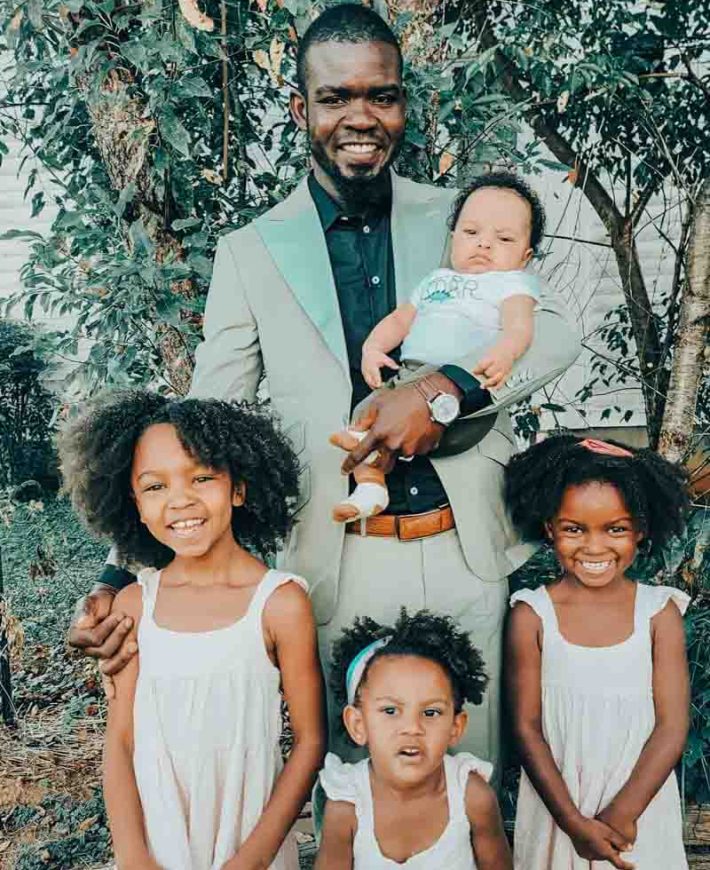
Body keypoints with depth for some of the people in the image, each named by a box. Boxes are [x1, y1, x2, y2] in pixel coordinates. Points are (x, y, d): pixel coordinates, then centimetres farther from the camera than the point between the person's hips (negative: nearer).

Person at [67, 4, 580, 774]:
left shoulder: (459, 220, 5)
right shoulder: (250, 254, 0)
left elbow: (553, 331, 0)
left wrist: (442, 390, -19)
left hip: (467, 550, 2)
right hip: (340, 564, -1)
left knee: (474, 767, 16)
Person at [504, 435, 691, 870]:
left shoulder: (659, 612, -10)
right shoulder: (531, 615, -12)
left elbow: (672, 727, -8)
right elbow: (527, 727, -9)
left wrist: (623, 812, -13)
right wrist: (574, 822, -12)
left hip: (640, 802, 1)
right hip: (556, 804, 0)